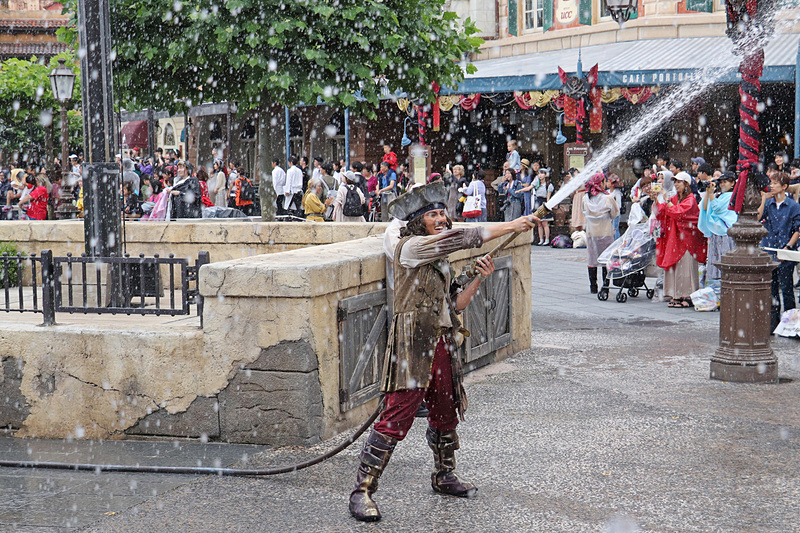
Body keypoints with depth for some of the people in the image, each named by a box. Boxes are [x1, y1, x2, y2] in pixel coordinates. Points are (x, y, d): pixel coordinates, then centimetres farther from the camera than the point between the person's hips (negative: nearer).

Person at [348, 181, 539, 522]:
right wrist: (511, 226, -13)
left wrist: (479, 278, 4)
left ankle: (444, 477, 36)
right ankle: (362, 490, -8)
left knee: (445, 414, 17)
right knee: (397, 417, -12)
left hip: (442, 345, 9)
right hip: (412, 345, -9)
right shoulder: (410, 246, -6)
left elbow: (455, 304, 18)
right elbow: (462, 239, -14)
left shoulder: (440, 260, 21)